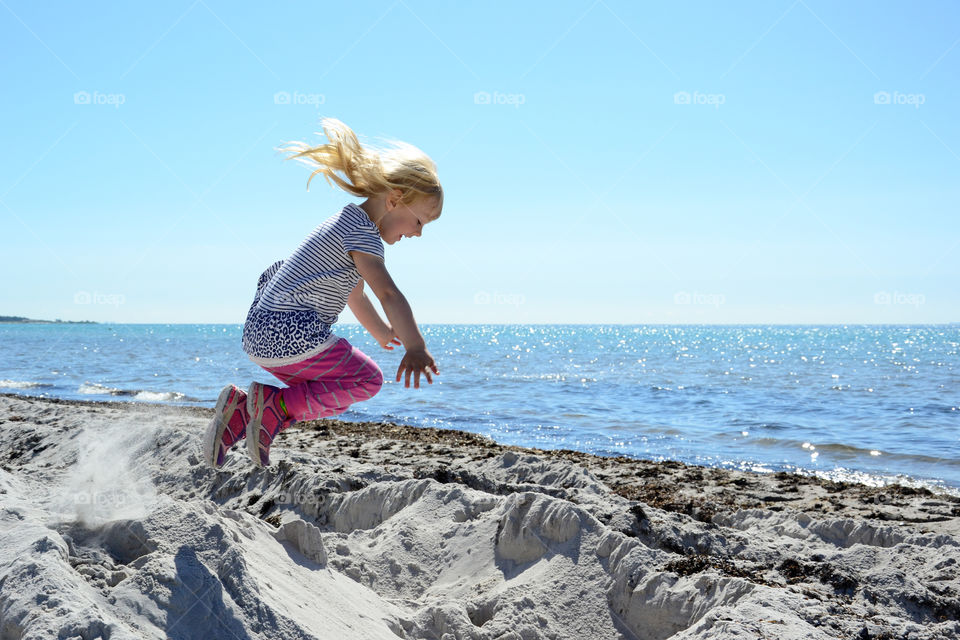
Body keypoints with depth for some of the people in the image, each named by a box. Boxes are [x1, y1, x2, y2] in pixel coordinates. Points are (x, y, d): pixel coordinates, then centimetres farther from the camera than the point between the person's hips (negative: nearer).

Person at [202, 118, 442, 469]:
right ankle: (275, 403, -7)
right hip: (291, 335, -10)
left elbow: (355, 296, 37)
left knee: (329, 396, 21)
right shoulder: (363, 233, -12)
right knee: (367, 380, -1)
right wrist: (415, 349, -35)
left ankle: (241, 414, 9)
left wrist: (383, 334, 50)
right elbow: (388, 294, -27)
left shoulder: (348, 222, 21)